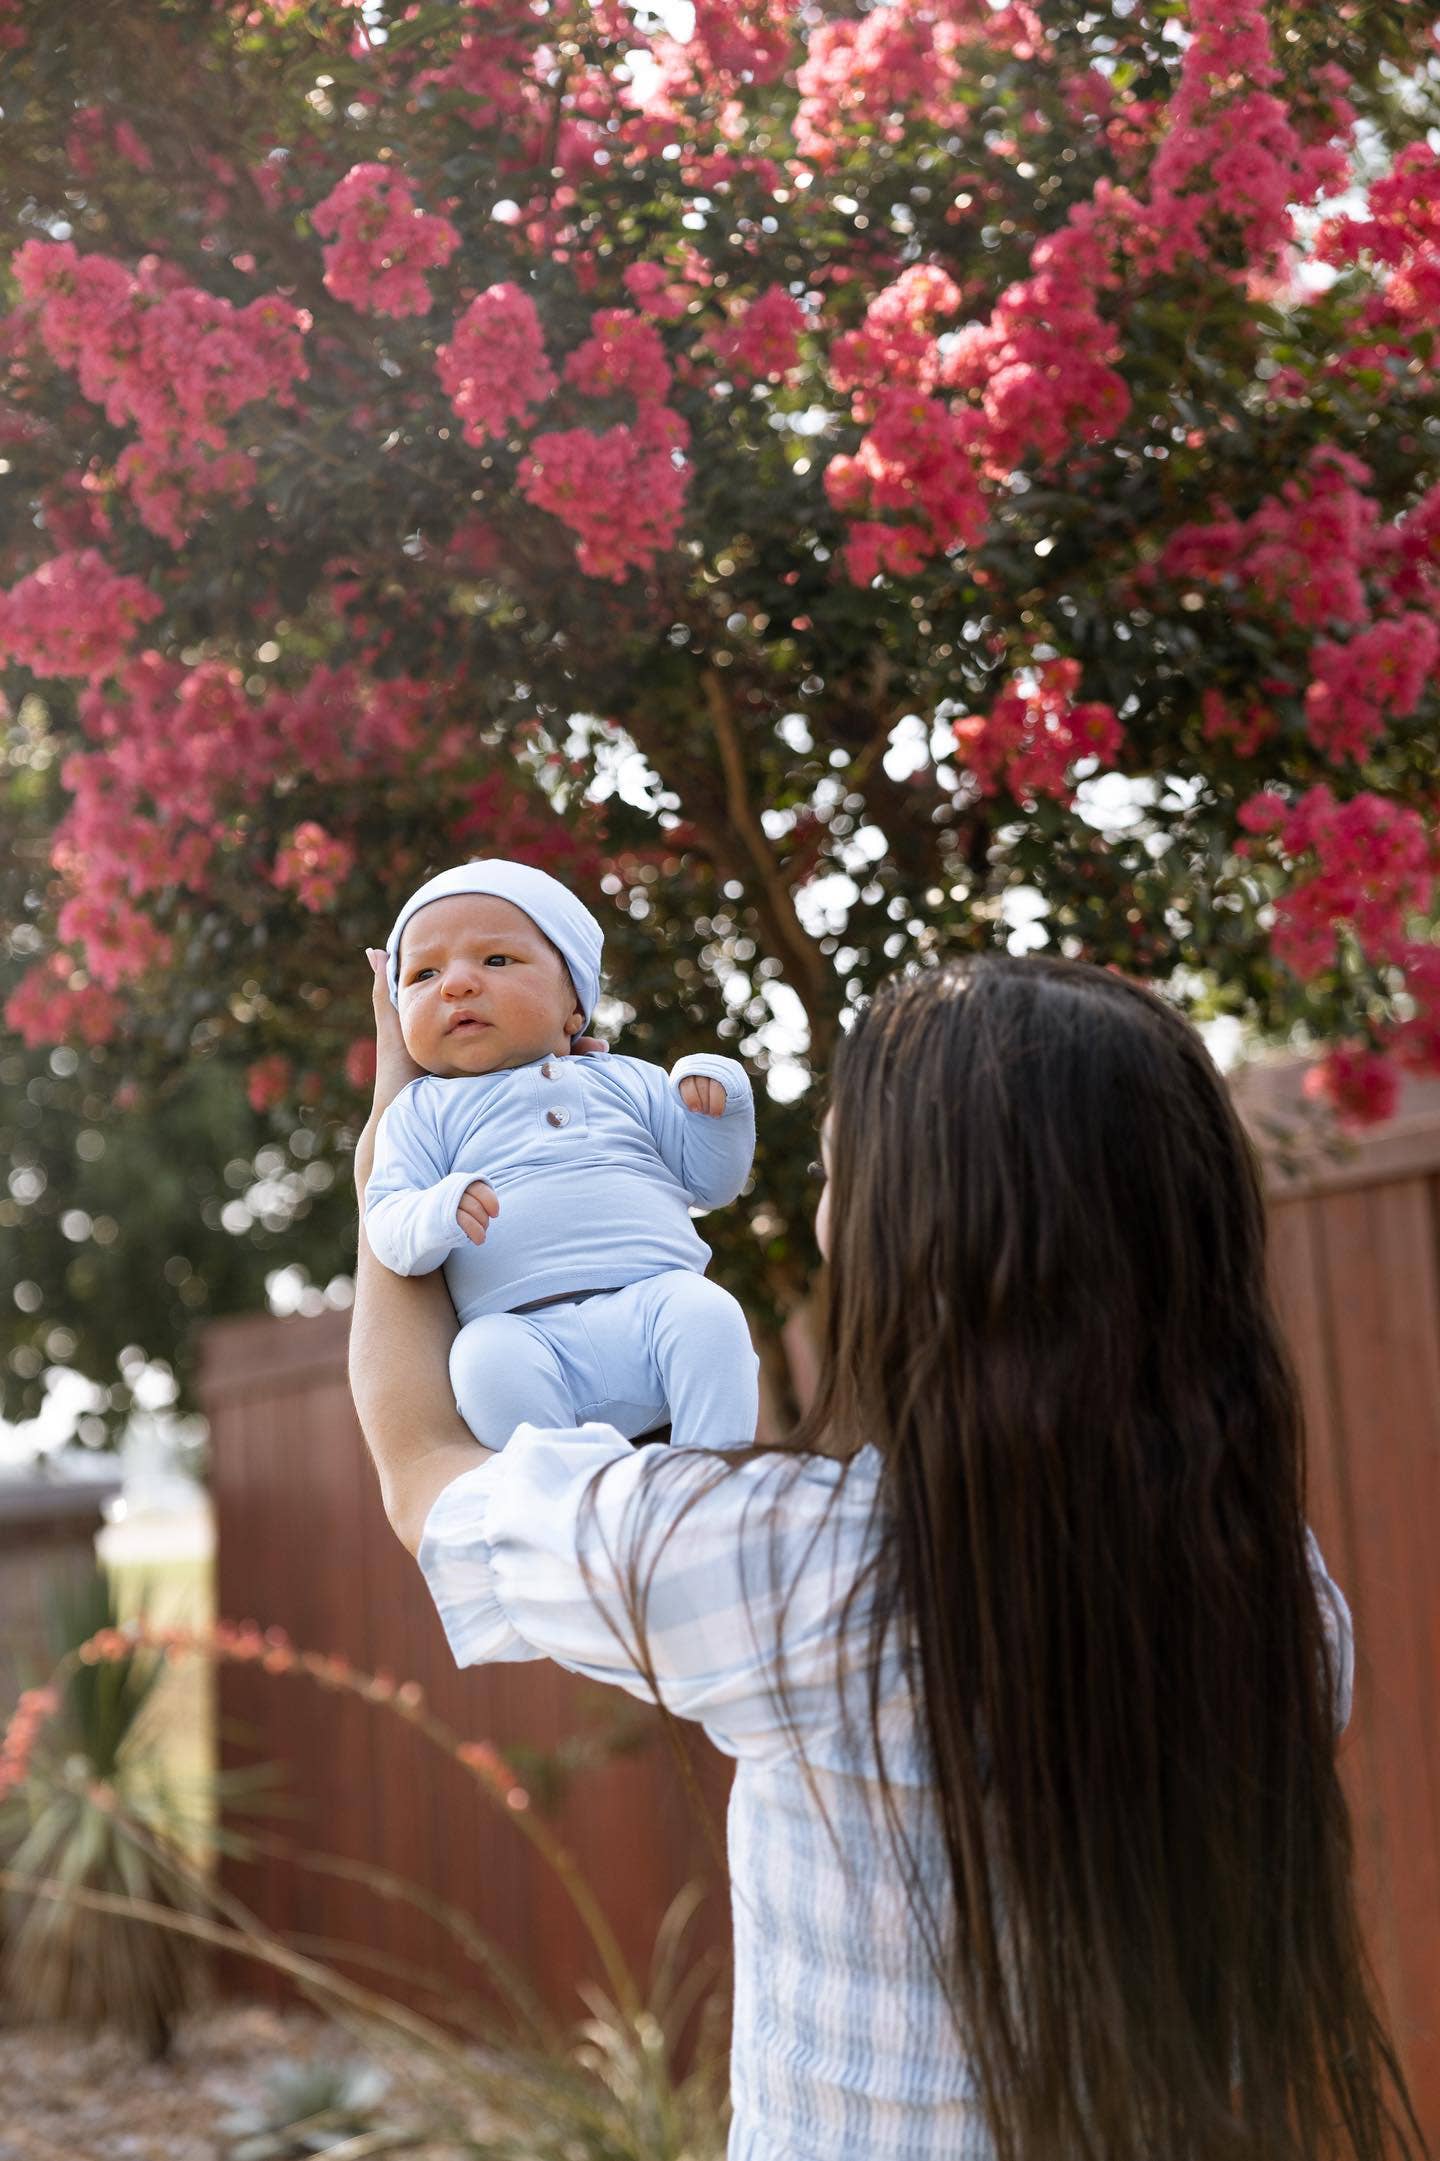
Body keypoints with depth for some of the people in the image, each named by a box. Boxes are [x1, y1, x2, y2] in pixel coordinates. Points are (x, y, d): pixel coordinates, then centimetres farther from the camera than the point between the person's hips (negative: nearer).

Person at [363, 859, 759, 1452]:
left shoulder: (626, 1081, 25)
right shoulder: (424, 1110, 20)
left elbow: (709, 1182, 26)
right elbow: (388, 1220, 7)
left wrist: (717, 1102, 7)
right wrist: (436, 1215, -17)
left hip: (652, 1298, 2)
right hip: (524, 1330, -2)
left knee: (708, 1312, -29)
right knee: (485, 1358, -33)